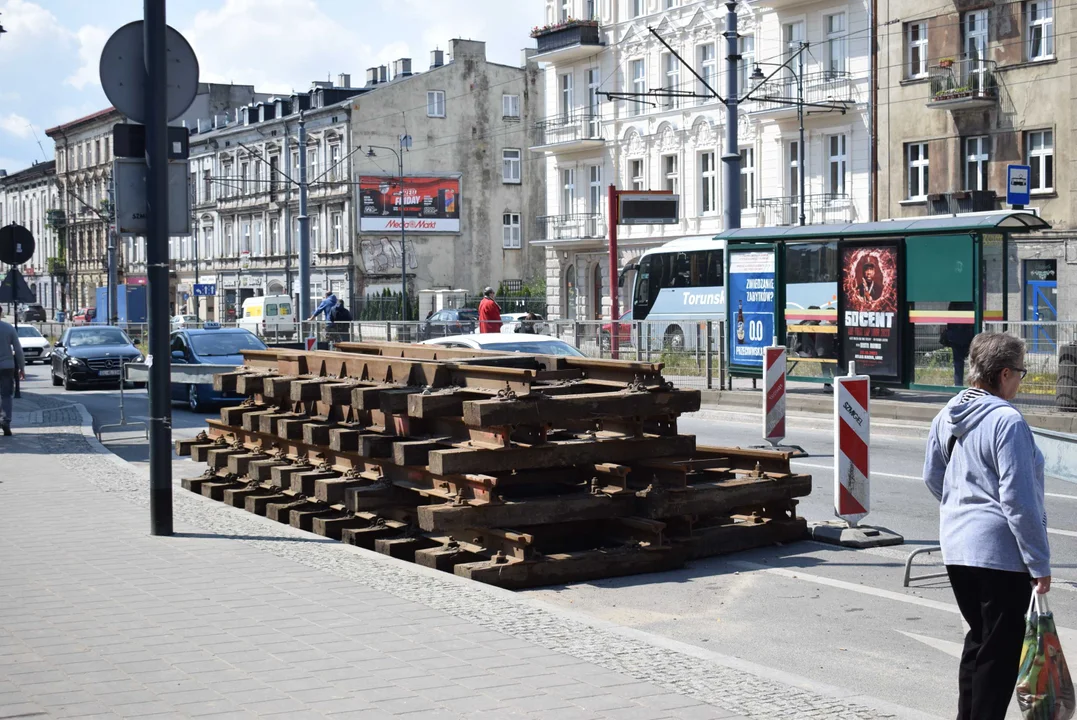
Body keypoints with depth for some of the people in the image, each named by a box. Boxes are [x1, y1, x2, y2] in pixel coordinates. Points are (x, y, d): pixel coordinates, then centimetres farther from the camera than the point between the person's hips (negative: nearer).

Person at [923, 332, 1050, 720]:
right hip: (1001, 552, -8)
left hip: (956, 546, 8)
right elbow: (1018, 500, -20)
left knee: (978, 640, 21)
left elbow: (932, 477, 17)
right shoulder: (1007, 422, -19)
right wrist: (1040, 563, -14)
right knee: (1000, 652, 2)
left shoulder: (948, 415, 6)